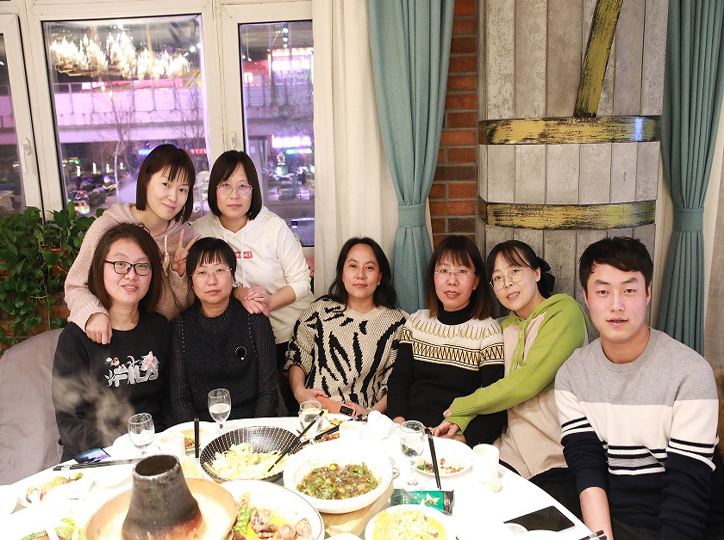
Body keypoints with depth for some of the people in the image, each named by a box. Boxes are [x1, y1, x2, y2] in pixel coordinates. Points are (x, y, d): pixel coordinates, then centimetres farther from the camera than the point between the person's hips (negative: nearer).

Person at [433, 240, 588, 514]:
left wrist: (461, 406, -6)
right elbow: (495, 385, 10)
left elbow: (527, 381, -17)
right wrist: (460, 419, -10)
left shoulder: (565, 312, -9)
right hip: (514, 455, 6)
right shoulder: (506, 327, 16)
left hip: (560, 462, -6)